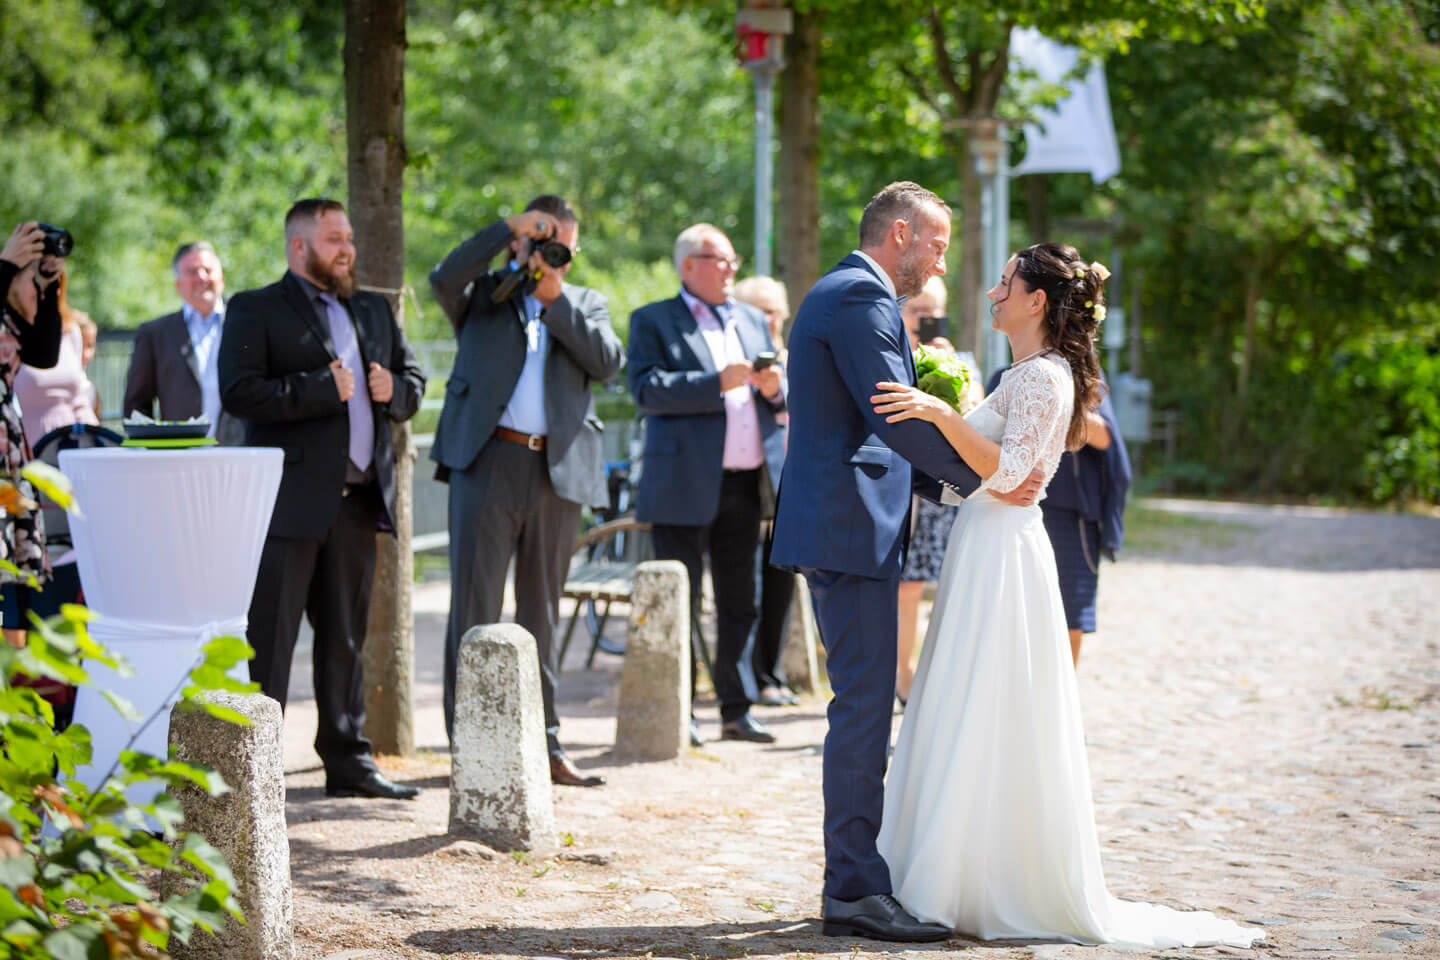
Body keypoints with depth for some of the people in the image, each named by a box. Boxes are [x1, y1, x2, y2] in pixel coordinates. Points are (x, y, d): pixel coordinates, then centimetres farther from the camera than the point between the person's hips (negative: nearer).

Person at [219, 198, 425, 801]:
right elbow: (239, 391, -14)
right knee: (269, 636, -6)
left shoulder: (374, 311, 20)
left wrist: (392, 389, 1)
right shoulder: (256, 310, -1)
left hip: (357, 497, 6)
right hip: (290, 497, -6)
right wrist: (323, 389, -17)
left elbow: (413, 383, 24)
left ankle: (348, 759, 18)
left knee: (346, 637, 12)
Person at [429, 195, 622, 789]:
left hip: (560, 472, 3)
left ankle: (544, 744, 13)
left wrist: (555, 298, -5)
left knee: (541, 611, 9)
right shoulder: (484, 293, 11)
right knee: (476, 605, -5)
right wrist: (507, 227, -11)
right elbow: (445, 280, -12)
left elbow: (608, 361, 0)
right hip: (488, 464, -3)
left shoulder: (585, 303, 18)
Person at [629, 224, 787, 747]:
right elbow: (647, 389, -13)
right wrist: (719, 382, -19)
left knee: (740, 603, 9)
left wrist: (776, 387, -3)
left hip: (746, 484, 5)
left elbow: (778, 398, 21)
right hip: (686, 486, -5)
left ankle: (737, 710, 16)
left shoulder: (753, 321, 19)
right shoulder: (652, 321, 1)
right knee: (678, 604, -2)